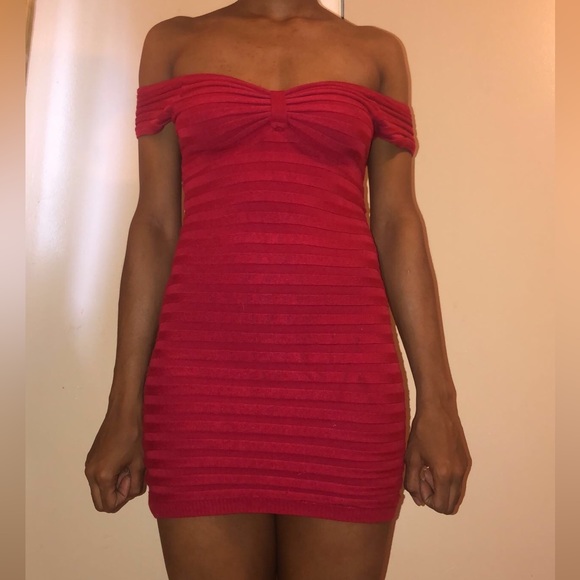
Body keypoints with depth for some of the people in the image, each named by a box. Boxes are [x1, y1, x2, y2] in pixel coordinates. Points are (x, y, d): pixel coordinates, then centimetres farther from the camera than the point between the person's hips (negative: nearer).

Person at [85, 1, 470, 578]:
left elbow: (396, 222, 6)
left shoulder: (377, 51, 13)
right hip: (203, 372, 0)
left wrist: (437, 400, -2)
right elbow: (155, 226, 6)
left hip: (345, 369, 1)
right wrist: (124, 409, 2)